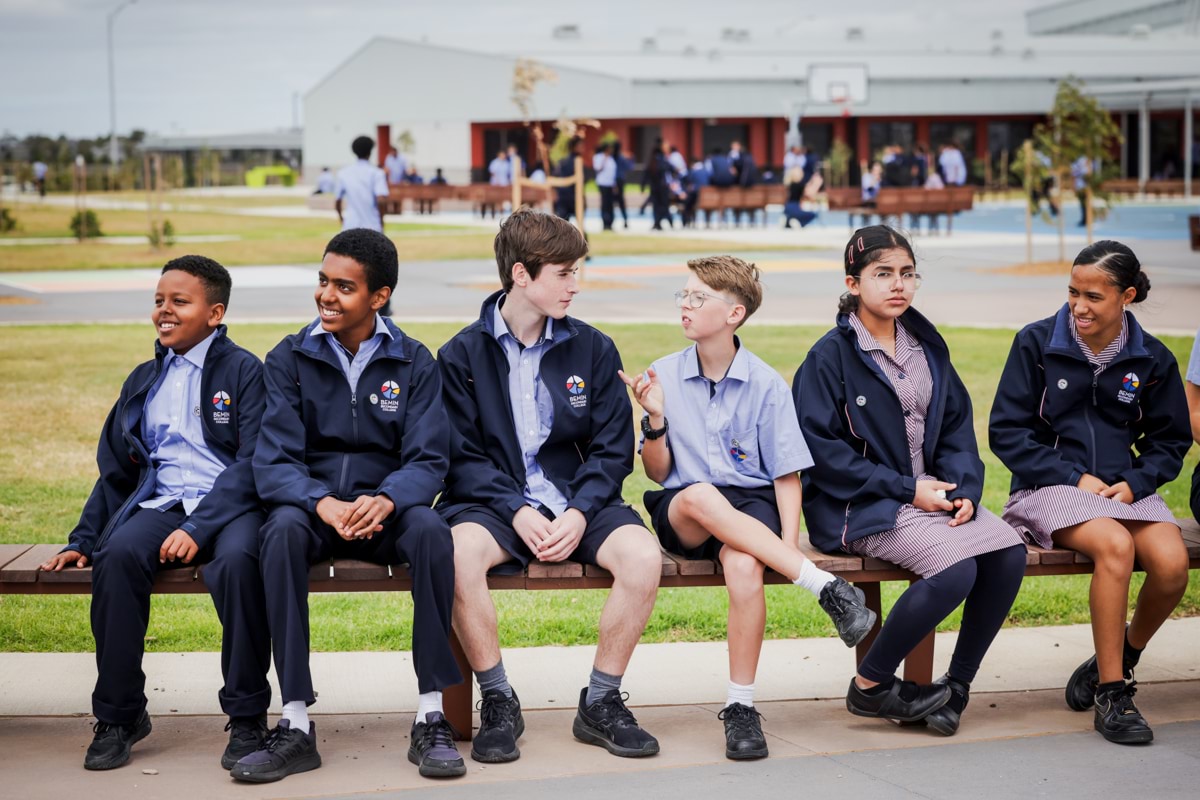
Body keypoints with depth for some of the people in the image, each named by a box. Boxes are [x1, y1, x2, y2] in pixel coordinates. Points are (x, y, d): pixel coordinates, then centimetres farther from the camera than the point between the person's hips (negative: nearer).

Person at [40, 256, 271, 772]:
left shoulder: (244, 370, 3)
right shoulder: (144, 380, 21)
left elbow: (252, 462, -7)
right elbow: (115, 470, 24)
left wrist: (198, 528, -19)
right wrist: (82, 540, 13)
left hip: (230, 503, -4)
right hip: (162, 503, 4)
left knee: (237, 560, -37)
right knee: (117, 554, -29)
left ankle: (247, 718, -22)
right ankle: (119, 716, -17)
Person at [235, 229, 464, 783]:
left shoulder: (413, 362, 3)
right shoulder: (289, 359, 2)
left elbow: (427, 461, -5)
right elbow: (273, 461, -7)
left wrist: (384, 500, -28)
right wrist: (323, 504, -29)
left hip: (383, 511, 0)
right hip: (311, 508, 0)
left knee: (429, 528, -33)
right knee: (282, 528, -35)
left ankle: (431, 718, -28)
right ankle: (295, 726, -34)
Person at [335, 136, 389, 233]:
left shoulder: (343, 173, 5)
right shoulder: (376, 173, -4)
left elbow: (337, 201, 11)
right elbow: (381, 199, -17)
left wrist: (341, 217, 30)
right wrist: (381, 219, -1)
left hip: (350, 227, 2)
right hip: (373, 228, -2)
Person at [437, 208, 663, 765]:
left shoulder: (593, 350, 7)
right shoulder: (463, 354, 2)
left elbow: (613, 448, 4)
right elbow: (463, 455, -2)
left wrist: (578, 514, -13)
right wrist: (517, 511, -17)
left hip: (576, 500, 2)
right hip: (492, 500, -2)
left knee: (643, 556, -27)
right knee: (461, 553, -35)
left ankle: (600, 702, -8)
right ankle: (498, 702, -16)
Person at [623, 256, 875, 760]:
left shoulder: (766, 385, 0)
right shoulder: (664, 376, 5)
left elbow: (787, 473, 1)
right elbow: (657, 474, 8)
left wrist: (789, 545, -13)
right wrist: (655, 419, -9)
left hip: (751, 502, -1)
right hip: (680, 515, 1)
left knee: (744, 564, -36)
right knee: (701, 496, -37)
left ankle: (740, 707, -22)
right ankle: (827, 588, -34)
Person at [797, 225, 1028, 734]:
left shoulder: (928, 347, 14)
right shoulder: (830, 355, -6)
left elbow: (957, 425, 14)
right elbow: (820, 448, -13)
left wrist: (964, 487, -6)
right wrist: (906, 489, -15)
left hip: (929, 492, 7)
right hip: (861, 505, -6)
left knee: (1008, 553, -19)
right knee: (956, 569, -28)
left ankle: (957, 683, -2)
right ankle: (869, 686, -9)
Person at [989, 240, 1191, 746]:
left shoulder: (1152, 360, 5)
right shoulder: (1037, 343, -2)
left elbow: (1169, 442, 13)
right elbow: (1007, 432, -2)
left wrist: (1135, 483, -8)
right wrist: (1074, 477, -11)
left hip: (1123, 488, 3)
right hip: (1050, 488, -3)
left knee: (1172, 564, -26)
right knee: (1116, 545, -34)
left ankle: (1117, 661, 4)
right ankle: (1111, 695, -22)